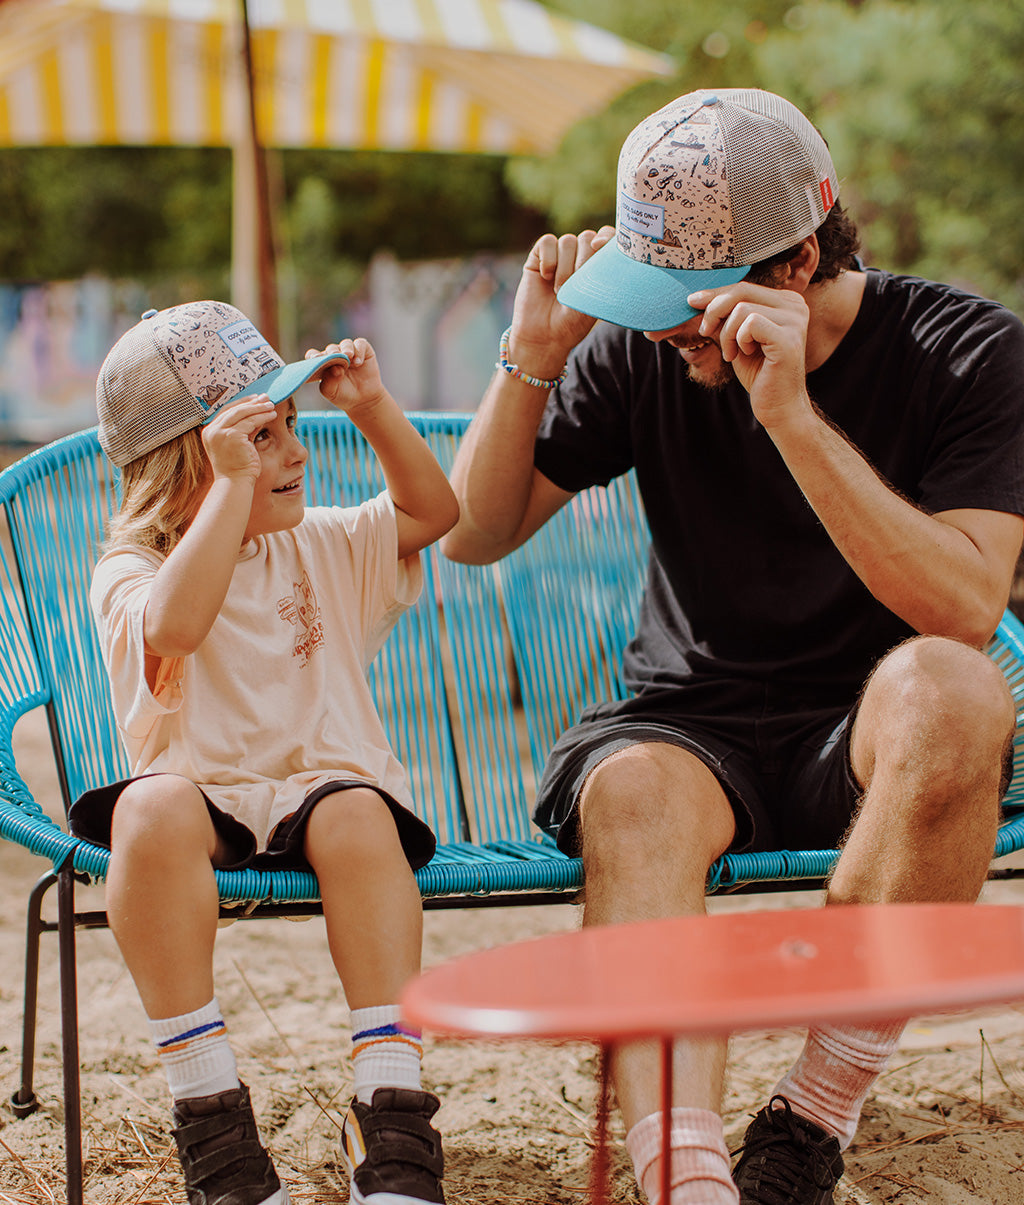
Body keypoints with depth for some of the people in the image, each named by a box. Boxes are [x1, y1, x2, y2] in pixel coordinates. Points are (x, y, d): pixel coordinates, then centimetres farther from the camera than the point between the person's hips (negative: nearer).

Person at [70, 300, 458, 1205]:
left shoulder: (322, 547, 16)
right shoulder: (129, 572, -2)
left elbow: (433, 511, 14)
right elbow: (174, 623, -25)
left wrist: (373, 408, 3)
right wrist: (235, 483, -24)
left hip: (326, 783, 2)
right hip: (204, 795, -2)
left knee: (358, 818, -34)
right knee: (154, 808, -37)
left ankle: (392, 1114, -33)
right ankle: (210, 1113, -31)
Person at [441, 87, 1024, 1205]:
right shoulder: (643, 350, 0)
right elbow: (472, 534, 5)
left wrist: (792, 414, -31)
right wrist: (532, 356, -11)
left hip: (866, 736, -1)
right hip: (690, 722, 2)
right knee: (630, 793, -33)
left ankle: (816, 1114, -24)